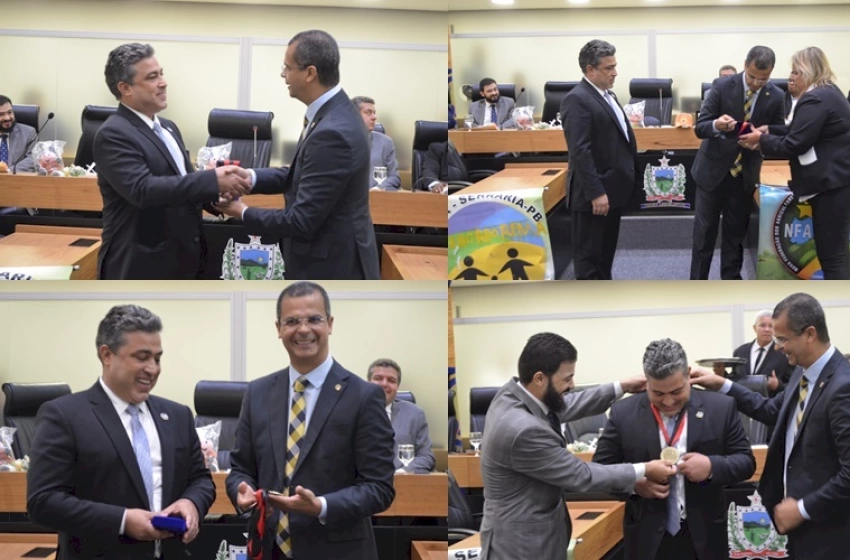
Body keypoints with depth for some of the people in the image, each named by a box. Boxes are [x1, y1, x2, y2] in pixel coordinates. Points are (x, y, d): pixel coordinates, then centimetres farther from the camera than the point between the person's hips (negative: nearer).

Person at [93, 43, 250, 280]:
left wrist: (218, 189, -4)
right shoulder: (113, 135, -15)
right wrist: (212, 180, -29)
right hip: (140, 268, -9)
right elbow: (142, 189, -28)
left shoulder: (167, 128, 14)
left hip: (178, 263, 9)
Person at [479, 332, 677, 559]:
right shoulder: (524, 430, -32)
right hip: (521, 541, -10)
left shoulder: (513, 392, -4)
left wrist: (621, 388, 12)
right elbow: (581, 475, -21)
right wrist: (644, 471, -11)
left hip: (532, 528, 10)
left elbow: (566, 405, 15)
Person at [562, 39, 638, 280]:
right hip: (594, 194, -10)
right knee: (588, 254, -1)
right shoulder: (577, 100, -17)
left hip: (613, 189, 10)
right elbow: (580, 151, -23)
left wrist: (625, 182, 19)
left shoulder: (606, 95, 14)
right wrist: (595, 192, -26)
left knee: (606, 251, 17)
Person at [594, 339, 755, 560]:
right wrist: (634, 482, -19)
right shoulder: (623, 413, -2)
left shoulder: (720, 408, -2)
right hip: (647, 538, 0)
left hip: (704, 536, 0)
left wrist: (712, 466, -19)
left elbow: (746, 461, 2)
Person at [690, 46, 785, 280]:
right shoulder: (722, 86, -14)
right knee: (704, 232, 2)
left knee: (736, 233, 11)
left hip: (745, 174, 2)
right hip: (713, 169, -2)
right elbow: (700, 128, -14)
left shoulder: (776, 97, -7)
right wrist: (717, 125, -37)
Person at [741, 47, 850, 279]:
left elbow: (794, 145, -18)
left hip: (831, 183, -11)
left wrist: (762, 141, -4)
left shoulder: (816, 100, -20)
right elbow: (803, 132, 18)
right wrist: (769, 132, 9)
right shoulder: (829, 93, 14)